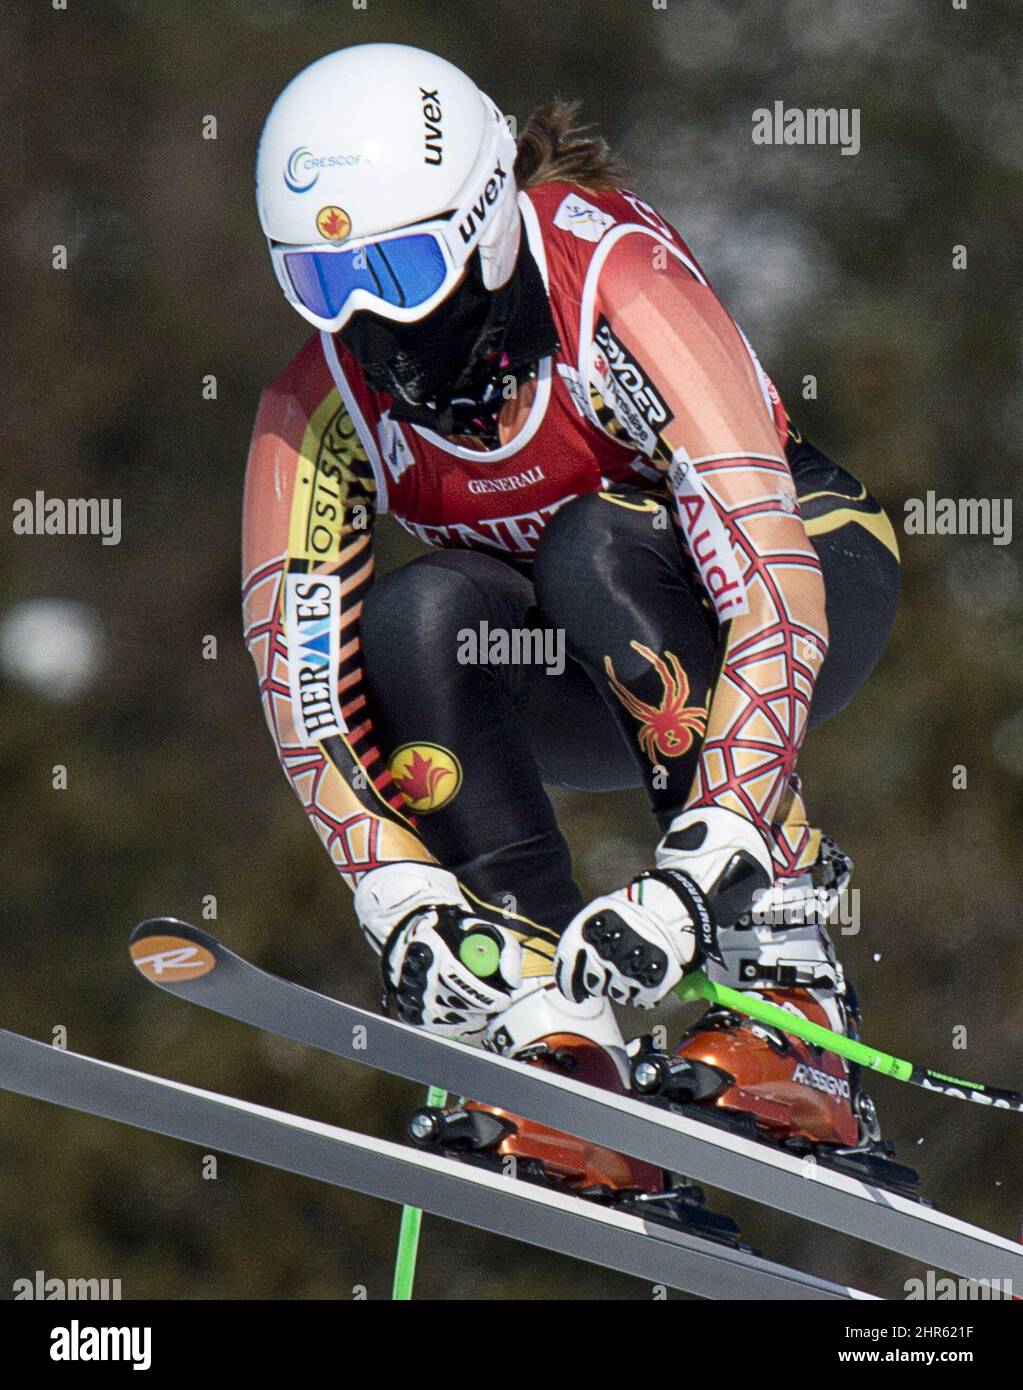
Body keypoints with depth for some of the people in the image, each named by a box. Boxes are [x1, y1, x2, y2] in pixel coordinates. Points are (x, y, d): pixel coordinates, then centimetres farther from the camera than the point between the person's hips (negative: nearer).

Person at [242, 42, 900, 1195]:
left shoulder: (619, 292, -32)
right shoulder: (317, 413, -17)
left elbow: (772, 589, -40)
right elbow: (303, 689, -21)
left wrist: (702, 870, -49)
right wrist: (402, 904, -37)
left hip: (815, 578, -4)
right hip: (583, 686, 4)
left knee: (598, 547, -34)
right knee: (418, 616, -27)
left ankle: (786, 989, -31)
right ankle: (558, 1034, -29)